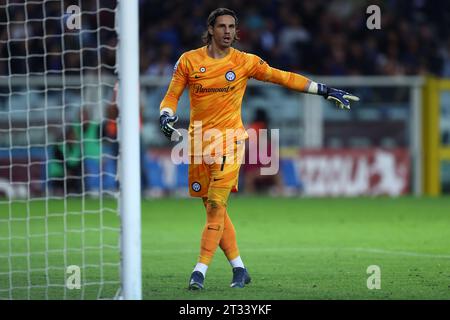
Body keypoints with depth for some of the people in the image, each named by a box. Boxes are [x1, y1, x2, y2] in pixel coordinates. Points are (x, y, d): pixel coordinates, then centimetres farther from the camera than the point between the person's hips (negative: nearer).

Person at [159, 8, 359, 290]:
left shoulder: (245, 62, 2)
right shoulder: (189, 60, 4)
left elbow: (284, 77, 7)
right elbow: (172, 96, 8)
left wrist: (326, 91, 7)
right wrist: (166, 117, -14)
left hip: (229, 141, -2)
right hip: (198, 141, 3)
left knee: (216, 204, -14)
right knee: (213, 208, 5)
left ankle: (200, 270, -16)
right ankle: (239, 268, 17)